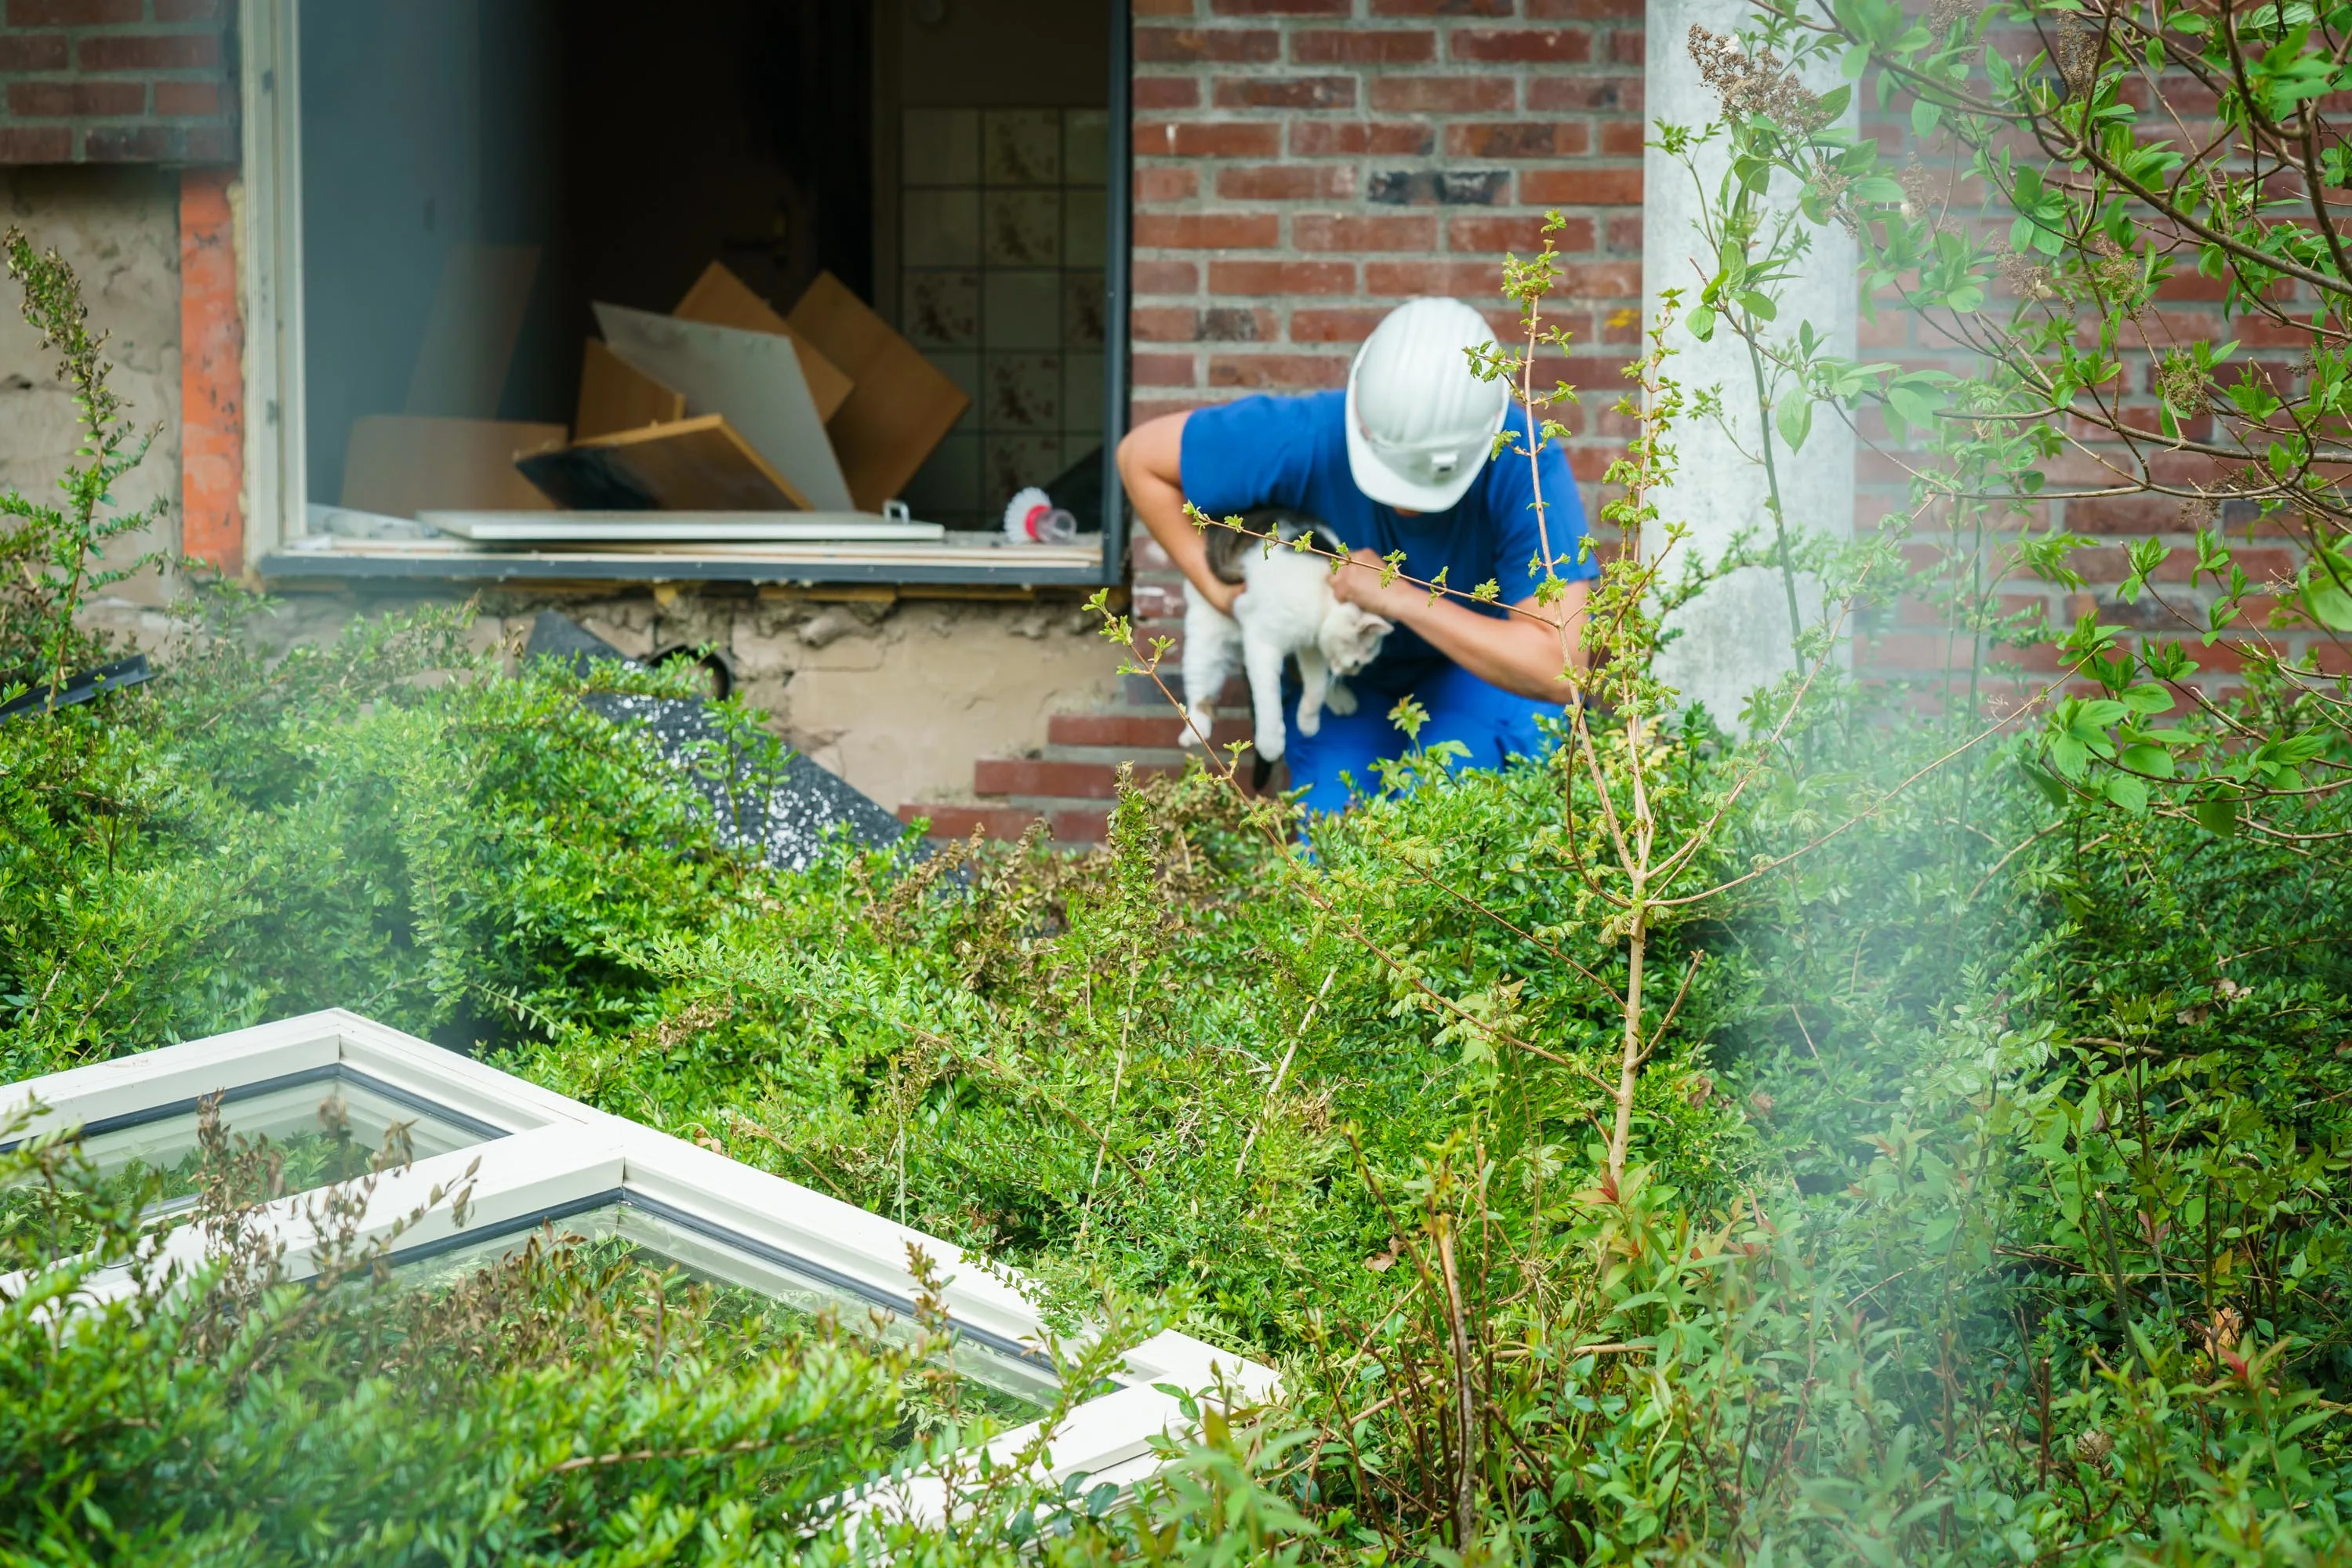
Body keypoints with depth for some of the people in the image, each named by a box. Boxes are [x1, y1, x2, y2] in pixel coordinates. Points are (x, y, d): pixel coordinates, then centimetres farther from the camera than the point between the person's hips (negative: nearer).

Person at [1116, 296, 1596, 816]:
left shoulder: (1528, 468, -36)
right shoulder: (1307, 438, -30)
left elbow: (1555, 671, -41)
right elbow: (1141, 454, -14)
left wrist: (1402, 598, -39)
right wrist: (1215, 587, -19)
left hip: (1487, 669, -2)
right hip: (1345, 677, 2)